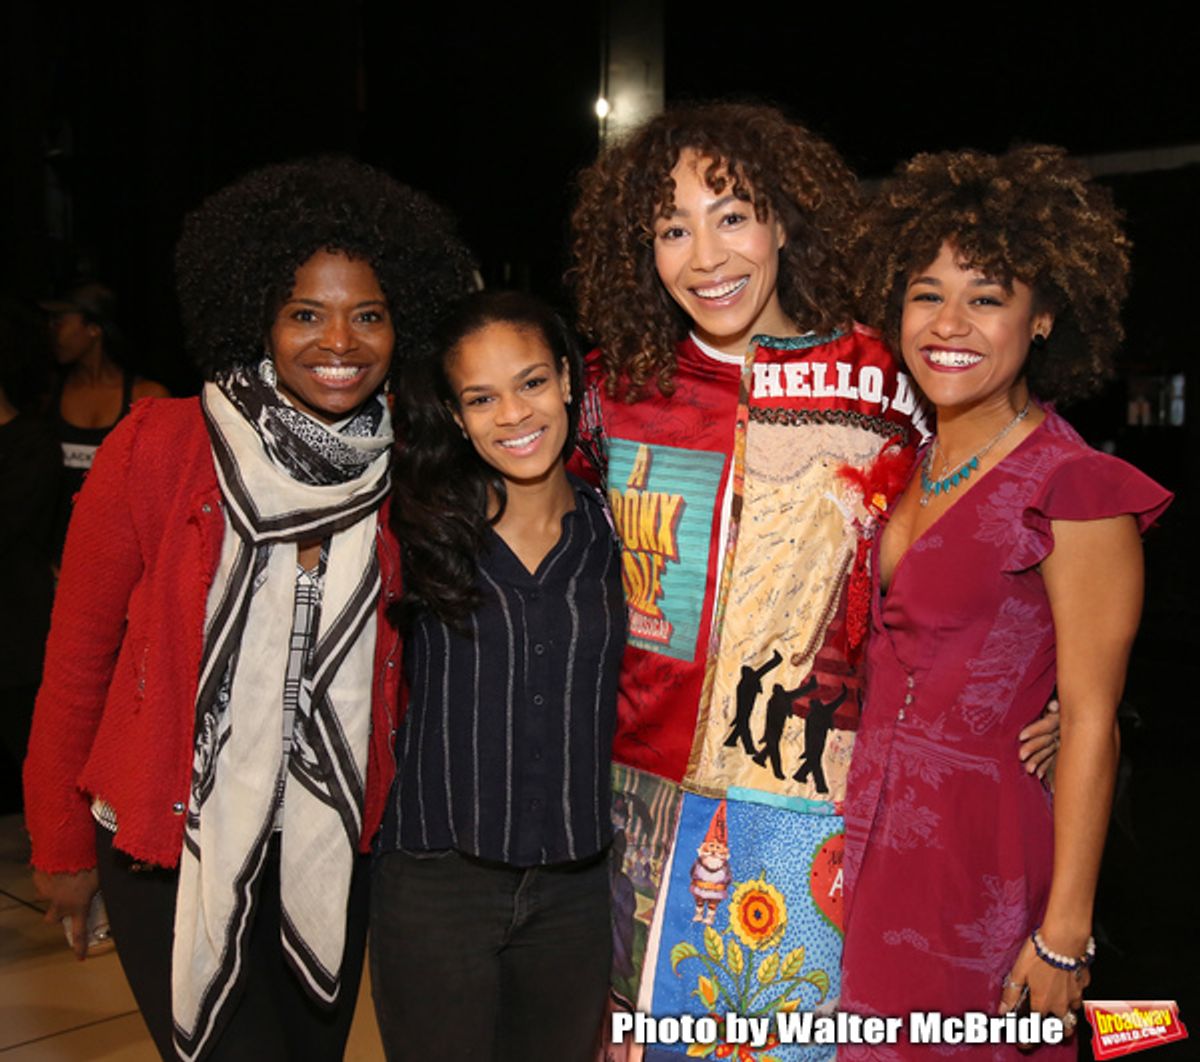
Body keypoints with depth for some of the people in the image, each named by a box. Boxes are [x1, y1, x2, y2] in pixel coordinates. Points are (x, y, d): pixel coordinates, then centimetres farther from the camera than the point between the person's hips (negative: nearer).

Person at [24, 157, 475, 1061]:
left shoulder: (409, 468, -5)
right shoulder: (157, 446, -12)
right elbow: (78, 652, -4)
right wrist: (62, 843, 1)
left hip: (332, 846, 4)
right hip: (171, 845, -3)